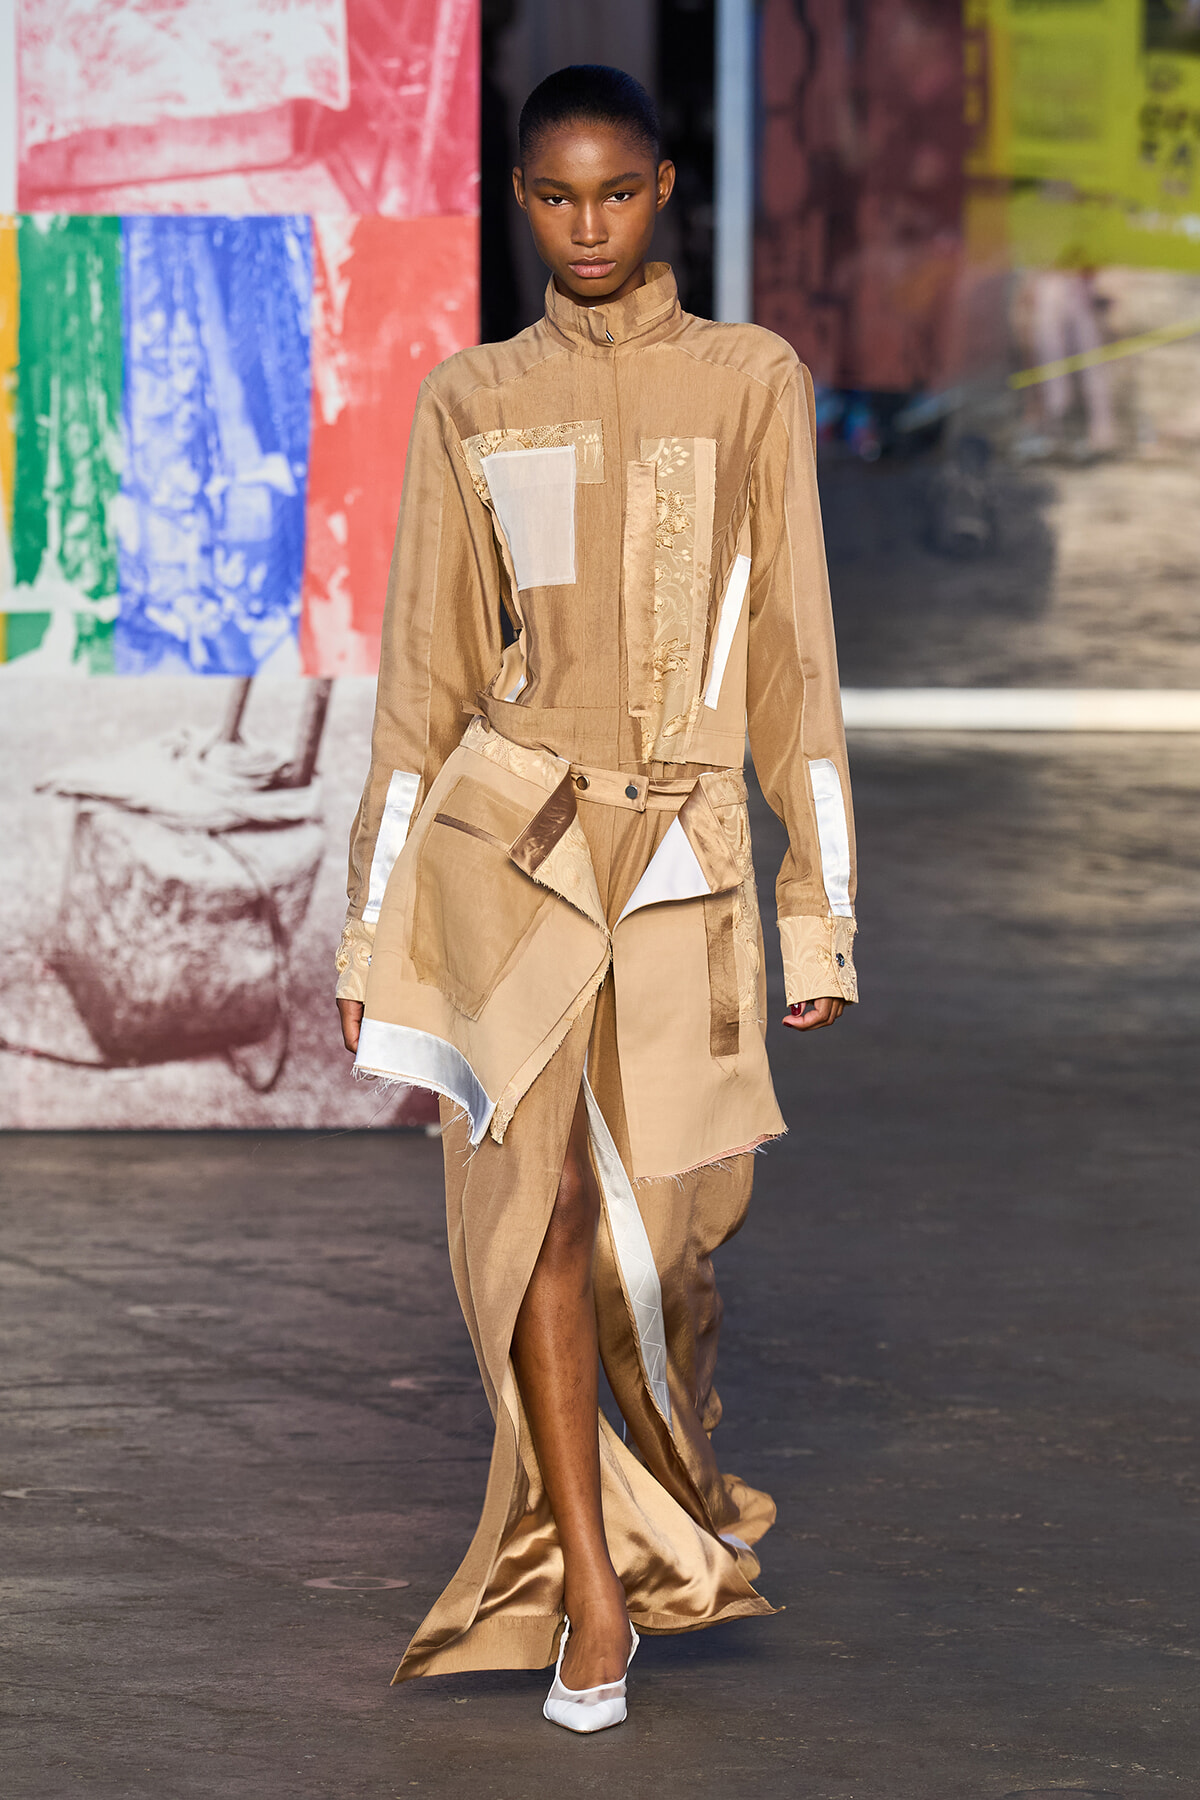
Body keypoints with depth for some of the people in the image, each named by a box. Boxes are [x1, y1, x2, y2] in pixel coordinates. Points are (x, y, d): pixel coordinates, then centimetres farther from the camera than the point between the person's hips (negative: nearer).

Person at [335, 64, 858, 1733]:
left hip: (682, 855, 0)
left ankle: (673, 1495, 36)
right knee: (542, 1200, -9)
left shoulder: (751, 382, 5)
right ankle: (593, 1595, -3)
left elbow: (795, 658, 5)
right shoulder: (471, 404, 6)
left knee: (669, 1226, 4)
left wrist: (821, 910, 1)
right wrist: (372, 933, 6)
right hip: (506, 836, 0)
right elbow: (422, 679, 8)